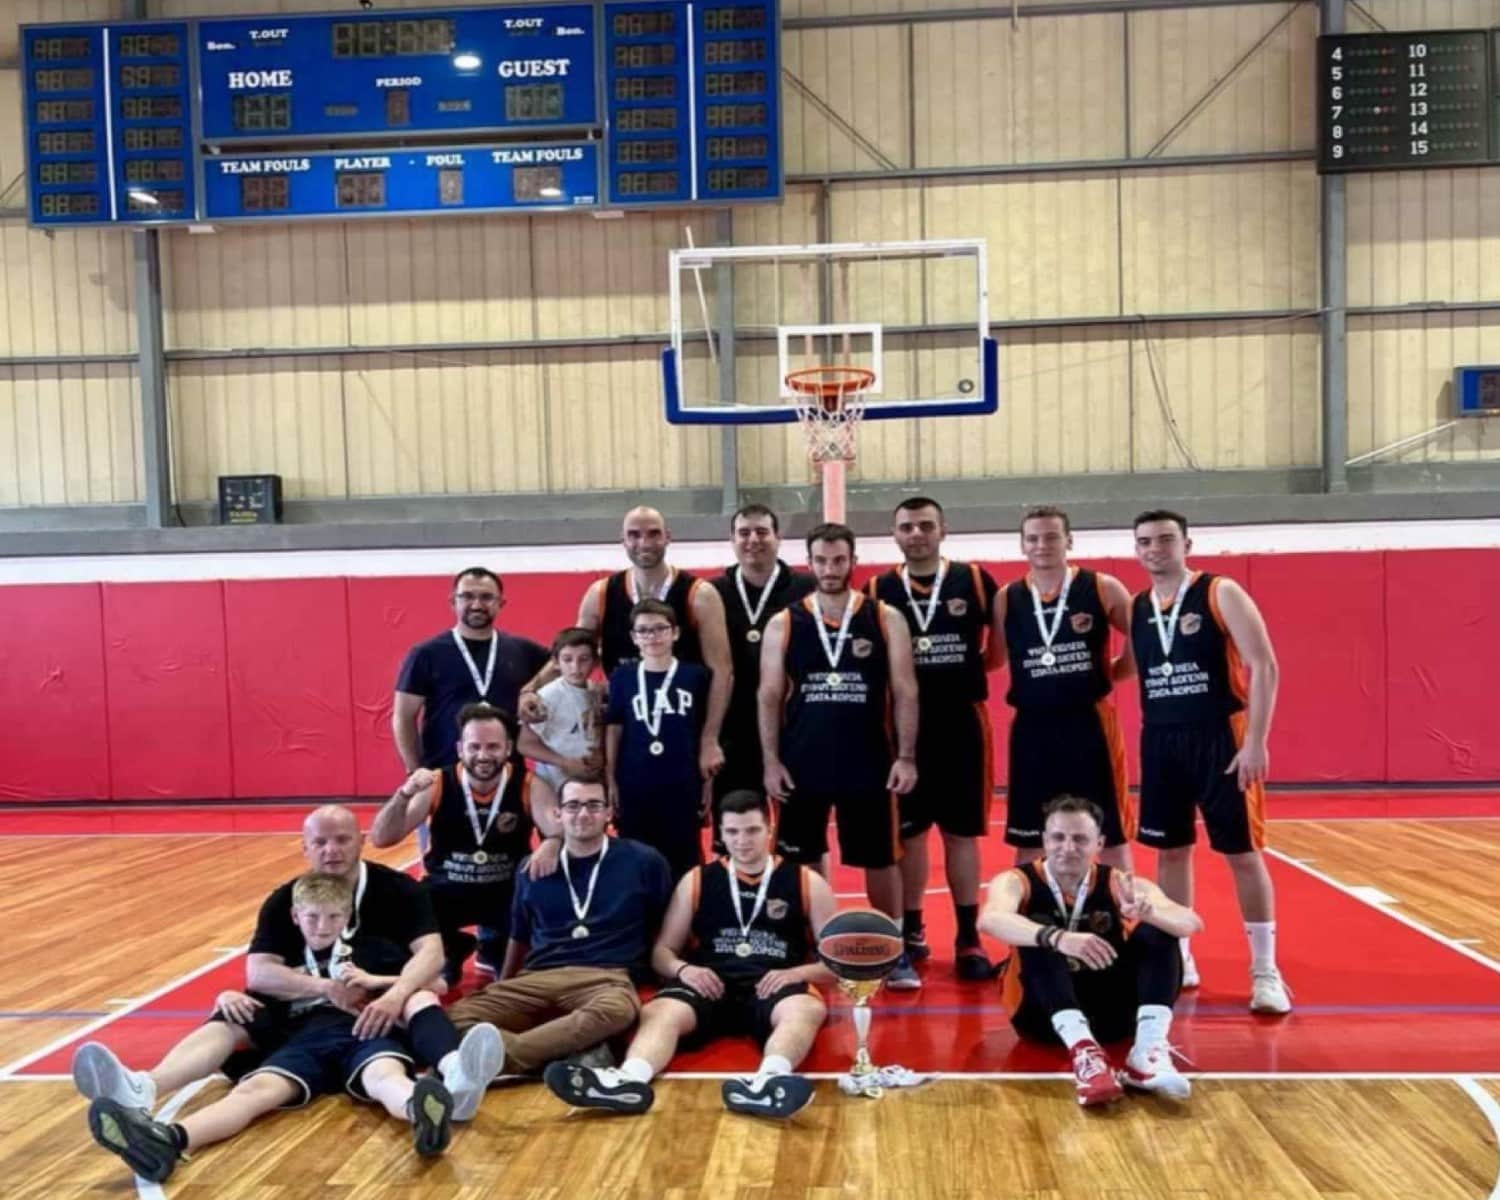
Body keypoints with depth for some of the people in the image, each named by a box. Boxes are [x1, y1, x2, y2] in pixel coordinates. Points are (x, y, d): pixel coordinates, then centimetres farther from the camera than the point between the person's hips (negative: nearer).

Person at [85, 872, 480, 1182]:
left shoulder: (371, 951, 24)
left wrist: (374, 981, 5)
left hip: (363, 1032, -2)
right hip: (307, 1040, 2)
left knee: (386, 1078, -37)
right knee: (254, 1089, -29)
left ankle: (422, 1115, -74)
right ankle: (168, 1141, -57)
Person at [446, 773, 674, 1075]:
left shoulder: (644, 862, 10)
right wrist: (502, 993, 24)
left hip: (605, 977, -3)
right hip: (536, 978, 3)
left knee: (614, 1011, -41)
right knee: (458, 1016, -24)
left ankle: (499, 1056, -42)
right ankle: (572, 1054, -38)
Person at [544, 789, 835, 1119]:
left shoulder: (807, 883, 11)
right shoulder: (697, 881, 16)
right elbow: (662, 950, 17)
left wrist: (797, 973, -11)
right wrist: (683, 969, -7)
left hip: (775, 986, -2)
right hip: (711, 985, 2)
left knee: (806, 1011, -37)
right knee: (658, 1013, -30)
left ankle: (766, 1083, -66)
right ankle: (628, 1081, -60)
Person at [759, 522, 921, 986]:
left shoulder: (886, 619, 0)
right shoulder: (783, 624, 2)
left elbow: (904, 692, -1)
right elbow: (770, 698, 2)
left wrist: (906, 757, -8)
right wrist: (771, 762, -5)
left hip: (869, 764, -1)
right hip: (802, 765, 1)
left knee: (880, 859, 7)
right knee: (803, 860, 10)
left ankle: (896, 953, 19)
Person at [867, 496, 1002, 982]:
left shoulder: (974, 580, 0)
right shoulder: (877, 590, 2)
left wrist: (971, 668, -3)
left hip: (962, 722, -1)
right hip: (903, 724, 1)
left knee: (962, 832, 6)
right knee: (908, 832, 9)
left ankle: (969, 938, 15)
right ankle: (911, 931, 23)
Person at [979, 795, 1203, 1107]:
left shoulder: (1120, 884, -4)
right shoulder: (1016, 881, -11)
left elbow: (1191, 923, -20)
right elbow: (990, 920, -37)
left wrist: (1148, 912, -43)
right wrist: (1057, 938, -54)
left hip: (1110, 1011, 3)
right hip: (1043, 1013, -2)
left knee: (1158, 933, -17)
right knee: (1040, 938, -30)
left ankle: (1148, 1052, -31)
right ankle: (1084, 1051, -44)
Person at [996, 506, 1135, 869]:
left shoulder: (1103, 589, -2)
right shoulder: (1006, 599, 4)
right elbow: (994, 659, 13)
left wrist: (1110, 672, -3)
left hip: (1091, 723, -2)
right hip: (1031, 728, 2)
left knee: (1111, 834, 8)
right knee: (1028, 840, 9)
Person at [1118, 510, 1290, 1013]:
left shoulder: (1221, 594, -7)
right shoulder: (1135, 607, 8)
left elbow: (1264, 667, -12)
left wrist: (1256, 741, -18)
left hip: (1221, 738, -5)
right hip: (1160, 741, 5)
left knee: (1243, 853, 1)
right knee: (1170, 851, 11)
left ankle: (1266, 971, 12)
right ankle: (1177, 958, 24)